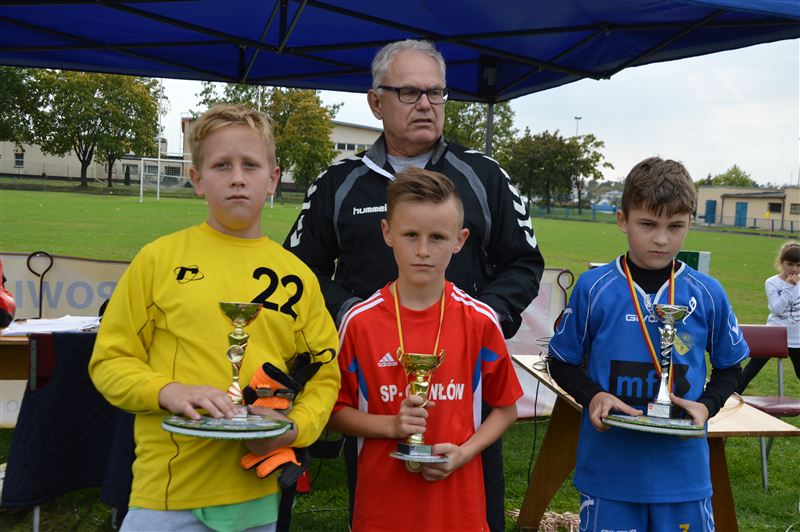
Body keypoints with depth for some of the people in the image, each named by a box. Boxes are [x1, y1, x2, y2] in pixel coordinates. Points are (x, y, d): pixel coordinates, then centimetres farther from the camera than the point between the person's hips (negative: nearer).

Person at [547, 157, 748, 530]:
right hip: (608, 469, -1)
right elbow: (562, 363, 4)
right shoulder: (593, 289, -6)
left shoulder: (708, 295, -2)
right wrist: (592, 396, -14)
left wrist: (707, 405, -6)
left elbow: (730, 367, 12)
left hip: (683, 471, 1)